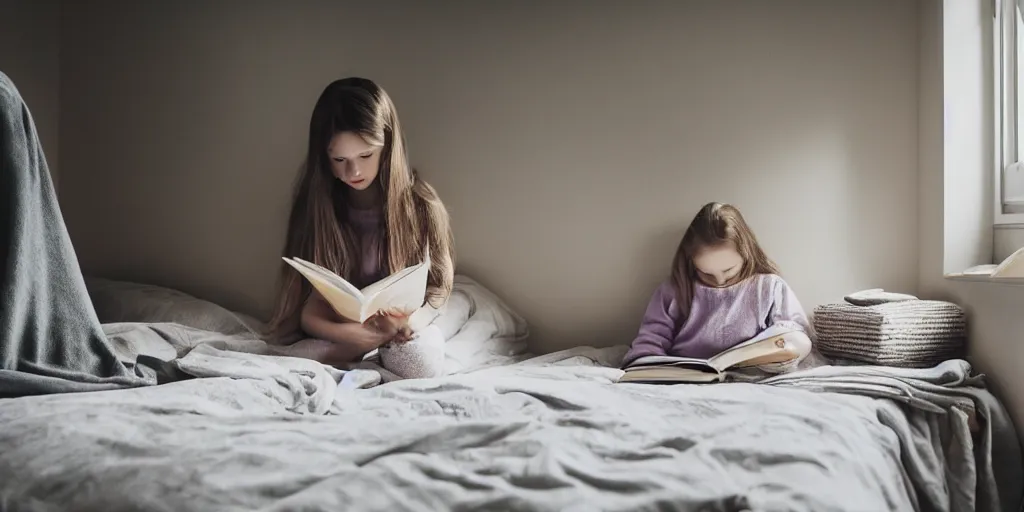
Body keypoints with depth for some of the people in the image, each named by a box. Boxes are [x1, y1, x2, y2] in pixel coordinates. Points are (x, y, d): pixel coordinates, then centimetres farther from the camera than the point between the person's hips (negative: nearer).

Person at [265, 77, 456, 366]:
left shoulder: (421, 206, -7)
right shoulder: (315, 206, -4)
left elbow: (437, 292, -1)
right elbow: (308, 313, -7)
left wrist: (407, 321, -25)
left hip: (408, 335, -1)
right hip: (340, 335, 1)